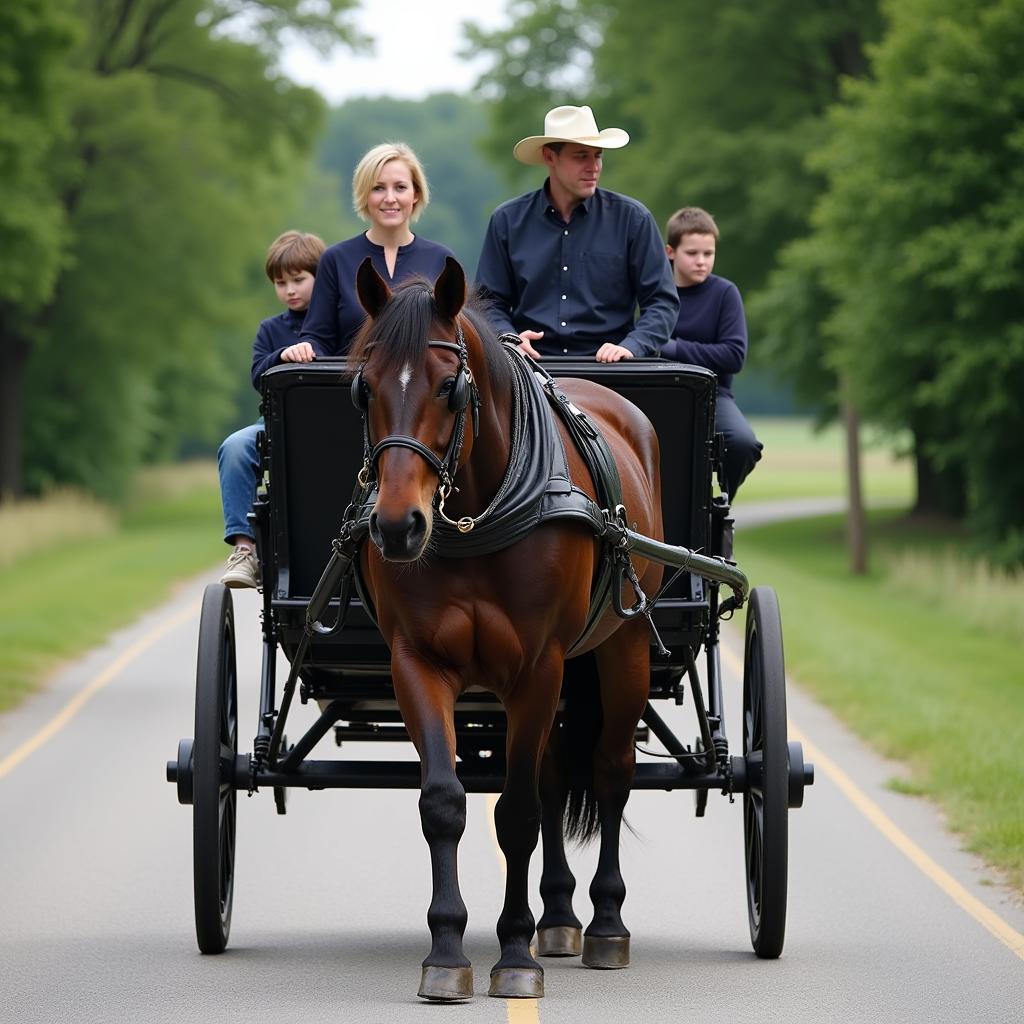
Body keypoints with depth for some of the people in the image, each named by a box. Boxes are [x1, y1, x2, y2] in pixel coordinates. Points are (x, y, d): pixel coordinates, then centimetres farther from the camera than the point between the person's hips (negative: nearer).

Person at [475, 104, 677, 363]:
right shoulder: (508, 221, 11)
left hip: (607, 365, -1)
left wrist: (631, 347, -9)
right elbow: (490, 302, 15)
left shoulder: (631, 218, 8)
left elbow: (662, 302, 8)